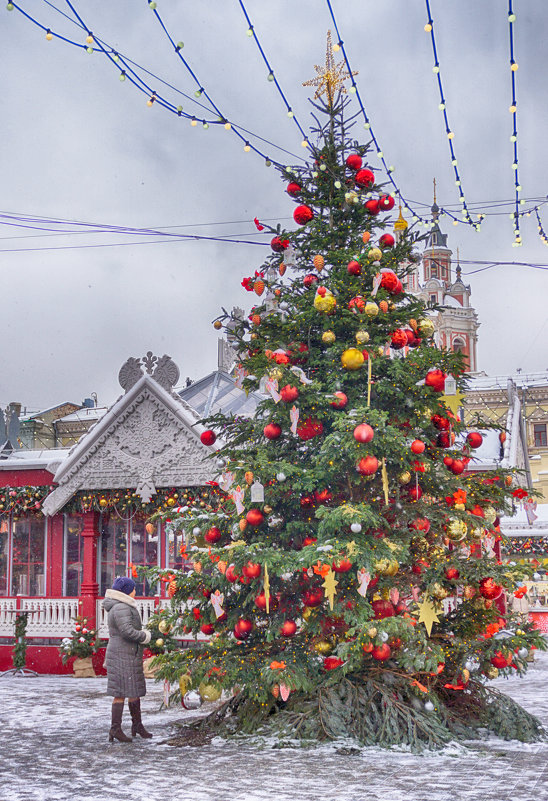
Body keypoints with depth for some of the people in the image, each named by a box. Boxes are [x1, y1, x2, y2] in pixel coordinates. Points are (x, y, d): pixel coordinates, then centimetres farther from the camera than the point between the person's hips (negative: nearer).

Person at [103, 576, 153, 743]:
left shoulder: (123, 607, 17)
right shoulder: (121, 609, -17)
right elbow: (127, 631, -26)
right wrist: (145, 636, -10)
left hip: (130, 656, 11)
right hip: (122, 656, -11)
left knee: (135, 690, 15)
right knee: (122, 692, -8)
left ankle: (137, 724, 24)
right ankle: (115, 729, -5)